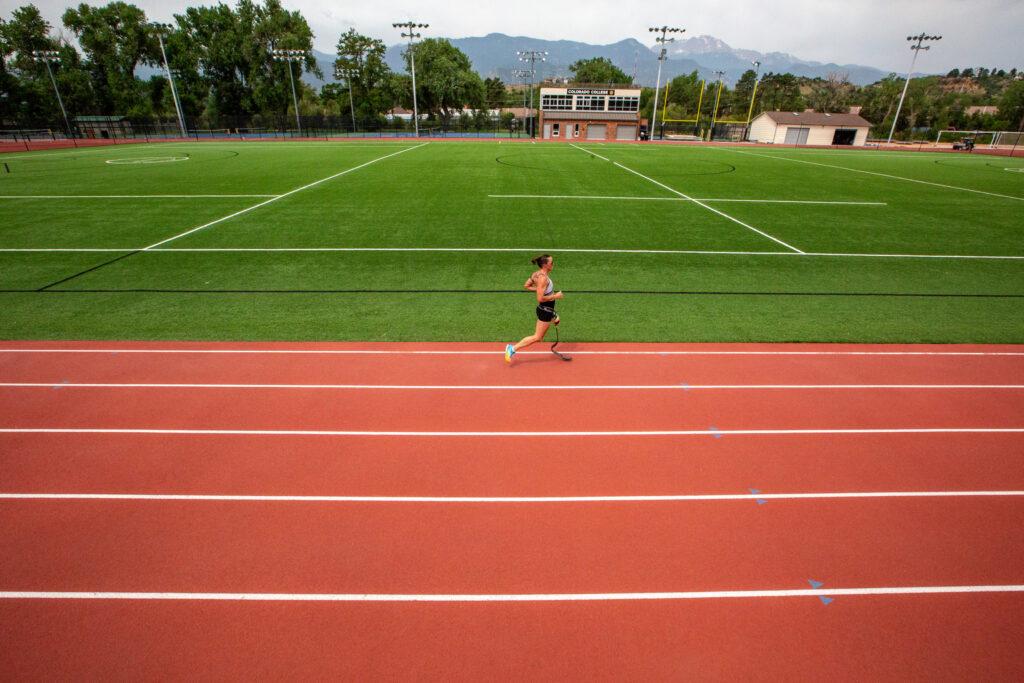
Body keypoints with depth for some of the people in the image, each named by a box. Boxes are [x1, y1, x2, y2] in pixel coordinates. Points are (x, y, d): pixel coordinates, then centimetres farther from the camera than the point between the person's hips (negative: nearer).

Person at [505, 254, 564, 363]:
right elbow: (540, 298, -29)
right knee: (537, 337, 2)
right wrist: (555, 296, -19)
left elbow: (526, 286, 13)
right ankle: (513, 348, 6)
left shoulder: (537, 274, 0)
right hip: (545, 311, -9)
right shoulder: (543, 278, -27)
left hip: (546, 309, 9)